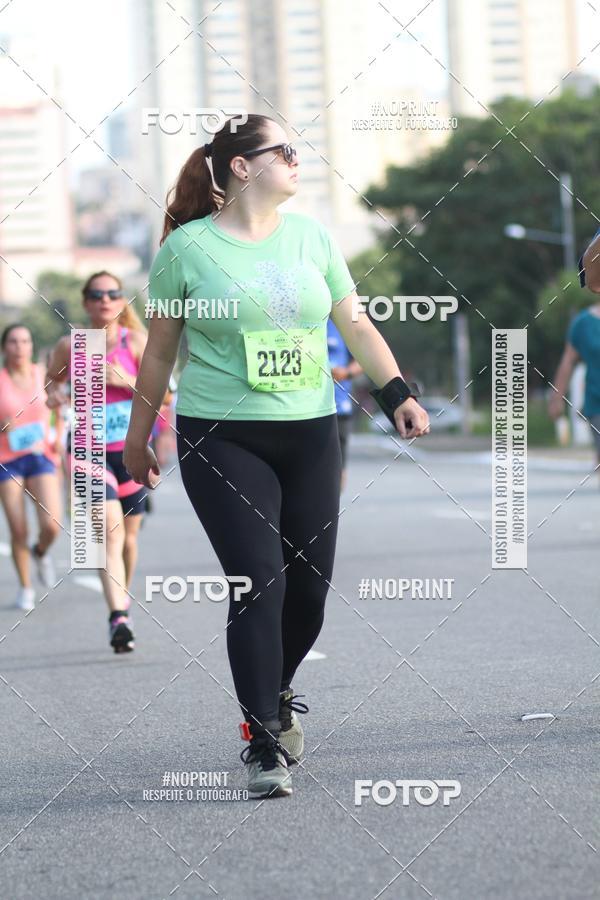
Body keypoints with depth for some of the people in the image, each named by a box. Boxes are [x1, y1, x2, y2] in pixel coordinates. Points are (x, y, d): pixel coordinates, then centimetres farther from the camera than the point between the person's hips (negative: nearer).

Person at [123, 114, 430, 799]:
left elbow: (356, 326, 12)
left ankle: (274, 695, 33)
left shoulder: (311, 236, 9)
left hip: (310, 435, 4)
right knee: (259, 585, -12)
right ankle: (263, 744, -3)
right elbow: (158, 352, 6)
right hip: (221, 440, -4)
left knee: (310, 588, 4)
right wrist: (138, 438, 10)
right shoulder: (188, 246, -1)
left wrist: (398, 393, -1)